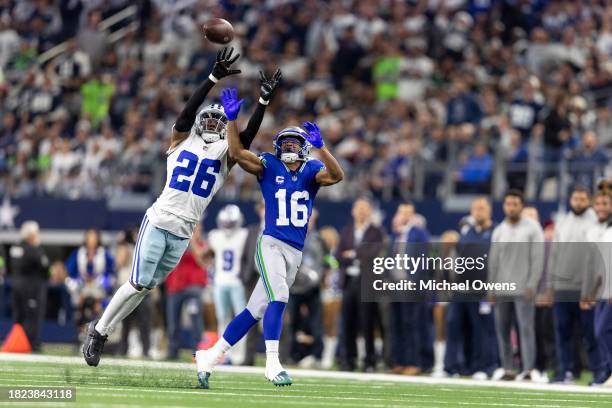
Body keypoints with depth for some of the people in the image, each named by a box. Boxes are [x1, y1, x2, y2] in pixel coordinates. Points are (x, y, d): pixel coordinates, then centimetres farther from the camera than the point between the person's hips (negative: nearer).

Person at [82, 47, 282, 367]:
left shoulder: (225, 153, 11)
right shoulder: (182, 140, 5)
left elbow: (248, 135, -2)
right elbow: (189, 109, -8)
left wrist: (264, 101, -12)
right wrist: (215, 77, -18)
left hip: (184, 233, 3)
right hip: (159, 222, -3)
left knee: (146, 287, 5)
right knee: (139, 284, -8)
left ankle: (101, 332, 17)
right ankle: (98, 330, 7)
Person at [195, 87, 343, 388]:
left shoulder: (312, 171, 8)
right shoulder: (268, 166, 3)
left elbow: (336, 176, -12)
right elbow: (236, 153, -8)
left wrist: (320, 145, -23)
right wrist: (231, 119, -13)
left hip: (295, 252, 4)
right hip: (271, 244, -4)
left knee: (255, 311, 7)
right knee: (279, 297, -25)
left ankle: (210, 356, 18)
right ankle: (272, 364, -26)